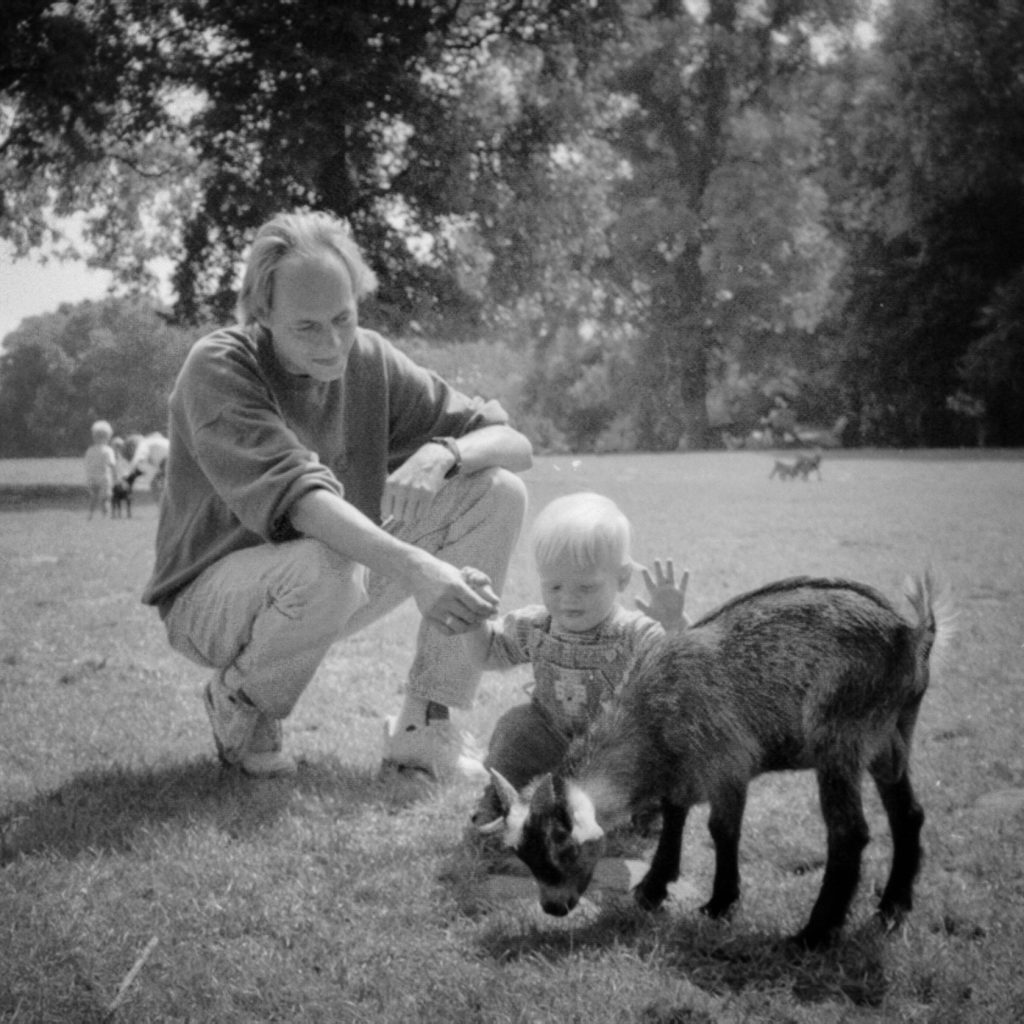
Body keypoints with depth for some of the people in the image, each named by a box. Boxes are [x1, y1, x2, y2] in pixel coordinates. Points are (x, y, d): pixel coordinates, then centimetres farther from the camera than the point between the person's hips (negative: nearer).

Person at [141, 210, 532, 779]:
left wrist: (445, 453, -26)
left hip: (340, 581, 6)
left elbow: (515, 444, -3)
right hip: (212, 596, -6)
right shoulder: (217, 369, -21)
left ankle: (426, 728, -8)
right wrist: (414, 565, -50)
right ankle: (239, 703, -6)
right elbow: (293, 492, -37)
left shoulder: (369, 360, -4)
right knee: (321, 566, -40)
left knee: (498, 494, -9)